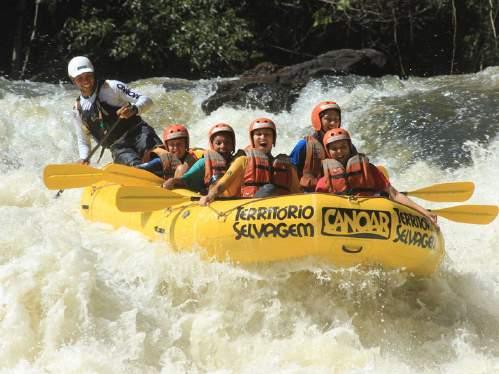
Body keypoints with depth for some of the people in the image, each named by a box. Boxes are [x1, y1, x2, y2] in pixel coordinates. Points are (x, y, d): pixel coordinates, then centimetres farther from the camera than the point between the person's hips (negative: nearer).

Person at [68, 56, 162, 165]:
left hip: (138, 133, -2)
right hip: (118, 148, 2)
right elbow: (83, 141, 24)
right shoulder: (78, 110, 14)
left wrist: (134, 109, -25)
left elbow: (146, 101, -2)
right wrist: (84, 158, 2)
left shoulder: (112, 87, 2)